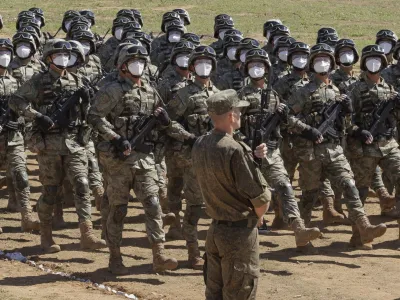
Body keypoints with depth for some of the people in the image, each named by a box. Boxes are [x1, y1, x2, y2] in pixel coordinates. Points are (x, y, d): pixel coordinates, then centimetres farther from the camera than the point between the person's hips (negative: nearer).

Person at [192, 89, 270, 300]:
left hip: (215, 228, 8)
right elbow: (261, 198, -19)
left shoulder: (199, 146, 2)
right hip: (239, 233, -8)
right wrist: (257, 217, 2)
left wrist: (253, 158, 5)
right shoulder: (236, 150, -22)